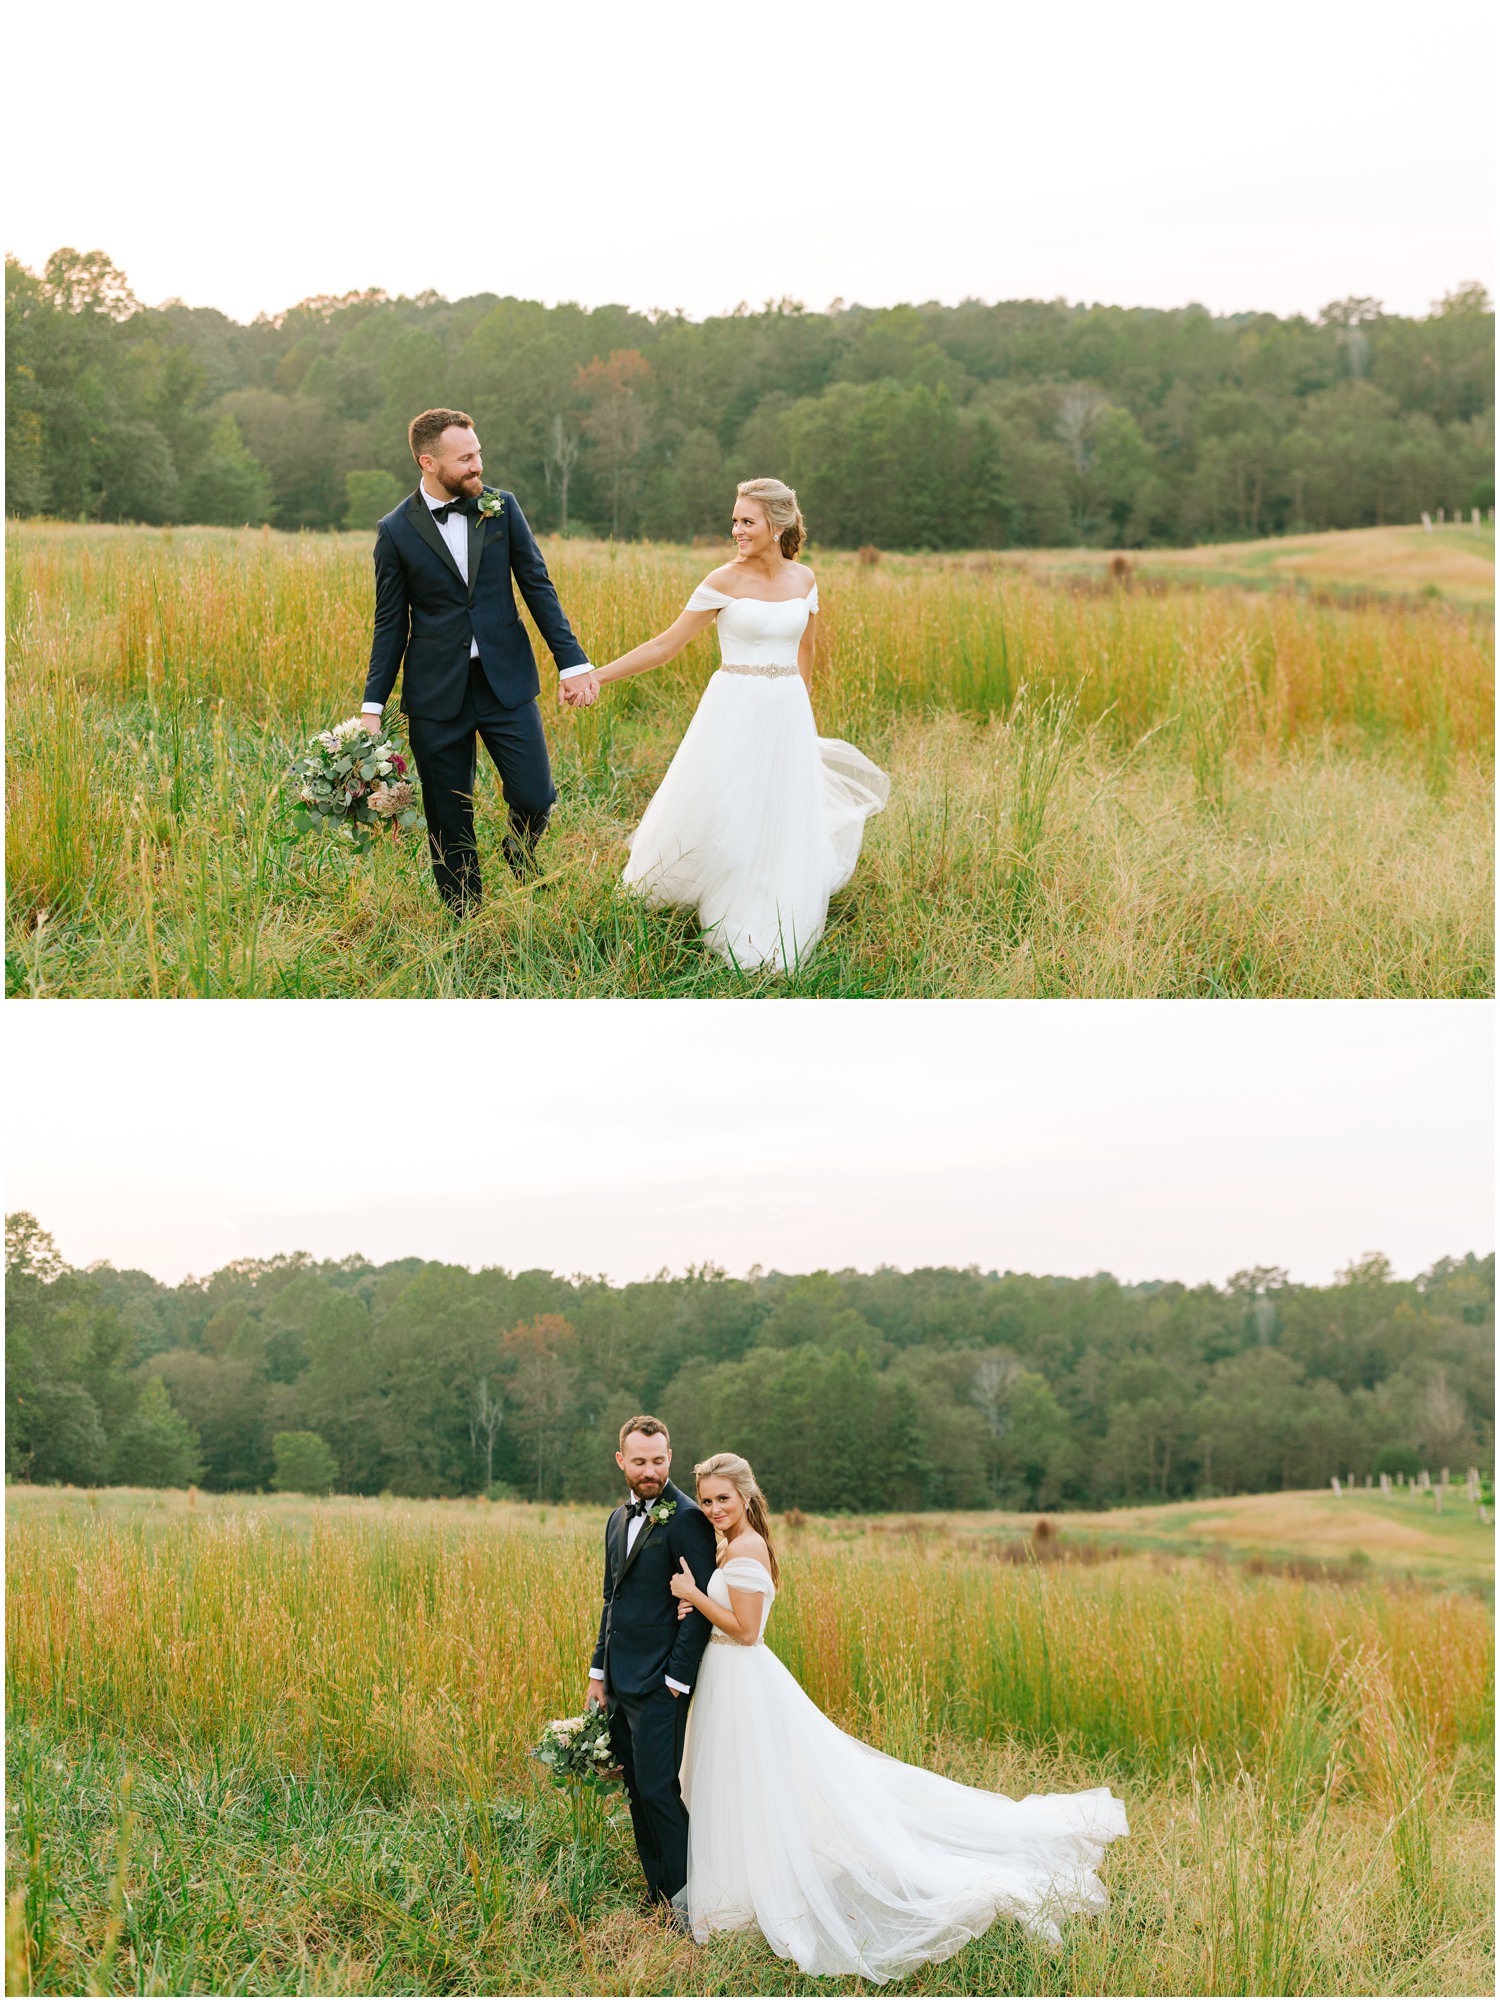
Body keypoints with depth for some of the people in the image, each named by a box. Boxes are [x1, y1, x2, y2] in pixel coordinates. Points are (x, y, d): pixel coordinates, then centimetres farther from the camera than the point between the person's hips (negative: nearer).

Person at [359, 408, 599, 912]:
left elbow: (537, 587, 5)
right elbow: (390, 624, 2)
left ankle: (520, 853, 28)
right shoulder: (397, 531, -2)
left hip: (506, 682, 1)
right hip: (437, 694, -1)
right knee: (449, 825, 5)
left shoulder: (501, 507, 2)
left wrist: (573, 662, -3)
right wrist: (372, 706, -2)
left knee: (534, 798, -7)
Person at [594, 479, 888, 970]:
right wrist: (596, 676, -11)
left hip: (787, 716, 3)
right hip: (735, 714, -3)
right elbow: (667, 644, -6)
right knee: (720, 824, -1)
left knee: (782, 833, 8)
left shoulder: (803, 580, 3)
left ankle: (770, 950, 25)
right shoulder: (723, 582, -8)